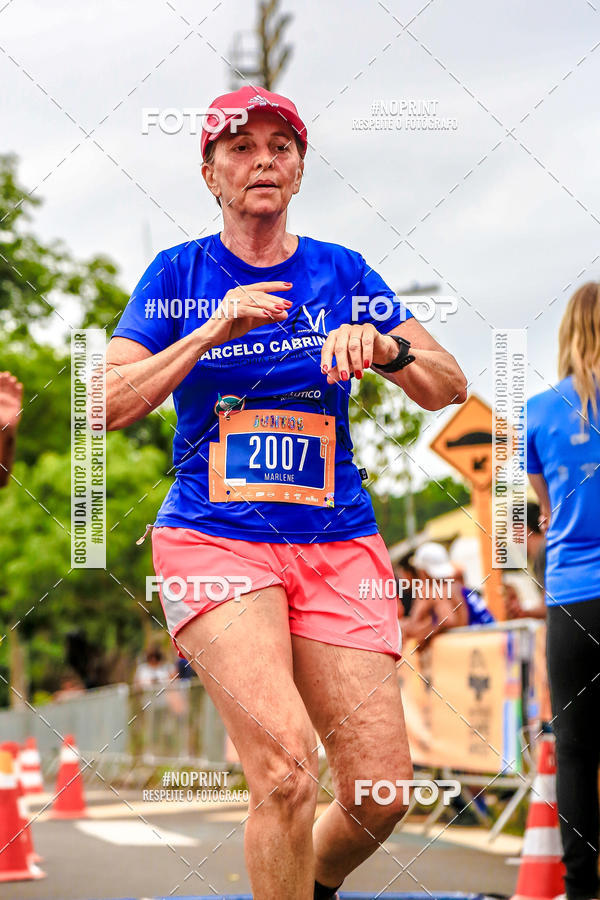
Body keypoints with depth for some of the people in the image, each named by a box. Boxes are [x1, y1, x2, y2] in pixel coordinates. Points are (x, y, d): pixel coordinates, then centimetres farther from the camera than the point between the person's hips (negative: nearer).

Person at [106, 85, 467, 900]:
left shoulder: (342, 273, 10)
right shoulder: (178, 274, 6)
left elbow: (449, 388, 5)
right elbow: (107, 406, -4)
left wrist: (384, 348, -16)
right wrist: (213, 330, -14)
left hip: (338, 543, 3)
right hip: (212, 539, -2)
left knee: (380, 793, -5)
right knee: (287, 765, -23)